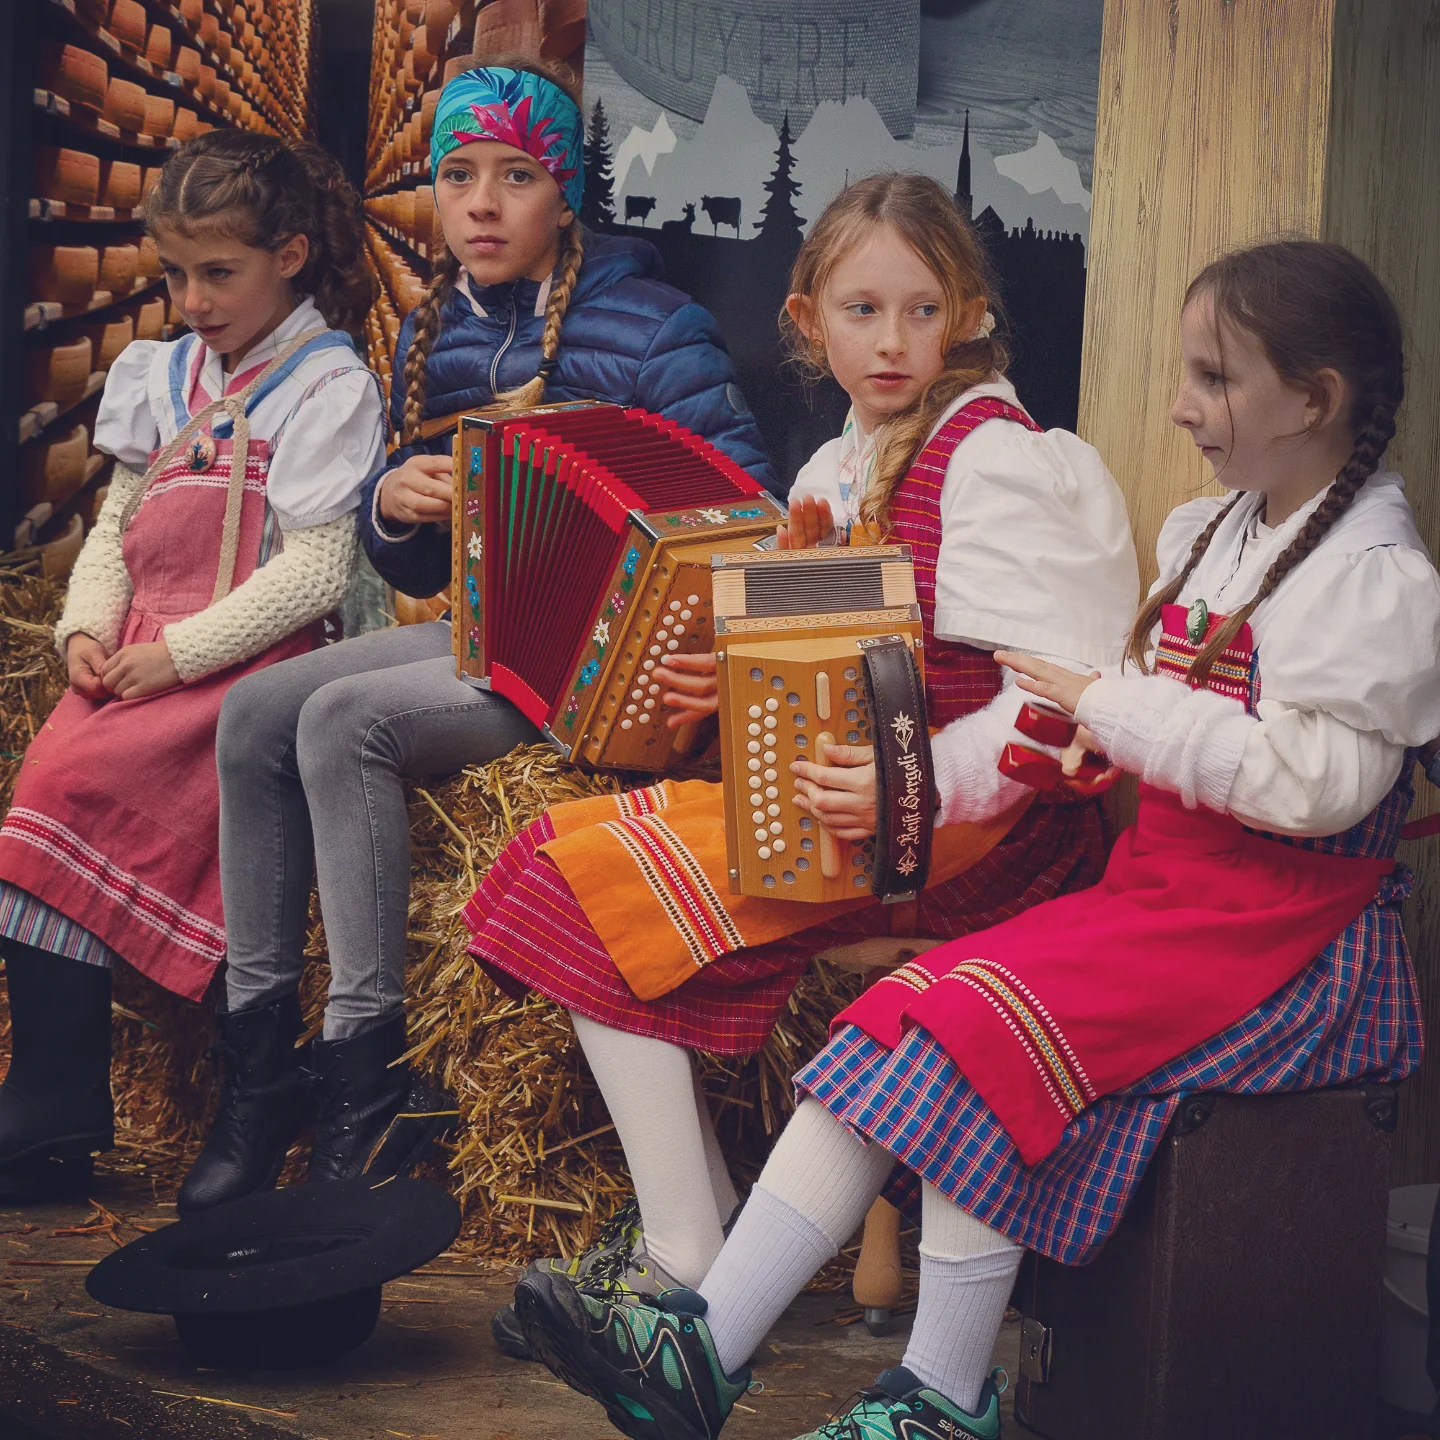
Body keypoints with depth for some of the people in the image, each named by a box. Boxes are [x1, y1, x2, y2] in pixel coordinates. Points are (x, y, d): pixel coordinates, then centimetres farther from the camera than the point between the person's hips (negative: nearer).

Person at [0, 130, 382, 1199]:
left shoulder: (327, 386, -1)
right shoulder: (163, 376, 21)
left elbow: (315, 570, -9)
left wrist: (182, 650, -14)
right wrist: (88, 628, 3)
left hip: (249, 660, -6)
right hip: (141, 657, 6)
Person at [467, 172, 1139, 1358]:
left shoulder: (992, 456, -13)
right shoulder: (843, 466, 15)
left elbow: (1066, 680, -22)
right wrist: (736, 683, 4)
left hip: (972, 822, -10)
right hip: (856, 801, 10)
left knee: (603, 893, -15)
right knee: (579, 850, 5)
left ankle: (687, 1271, -8)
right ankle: (701, 1218, 6)